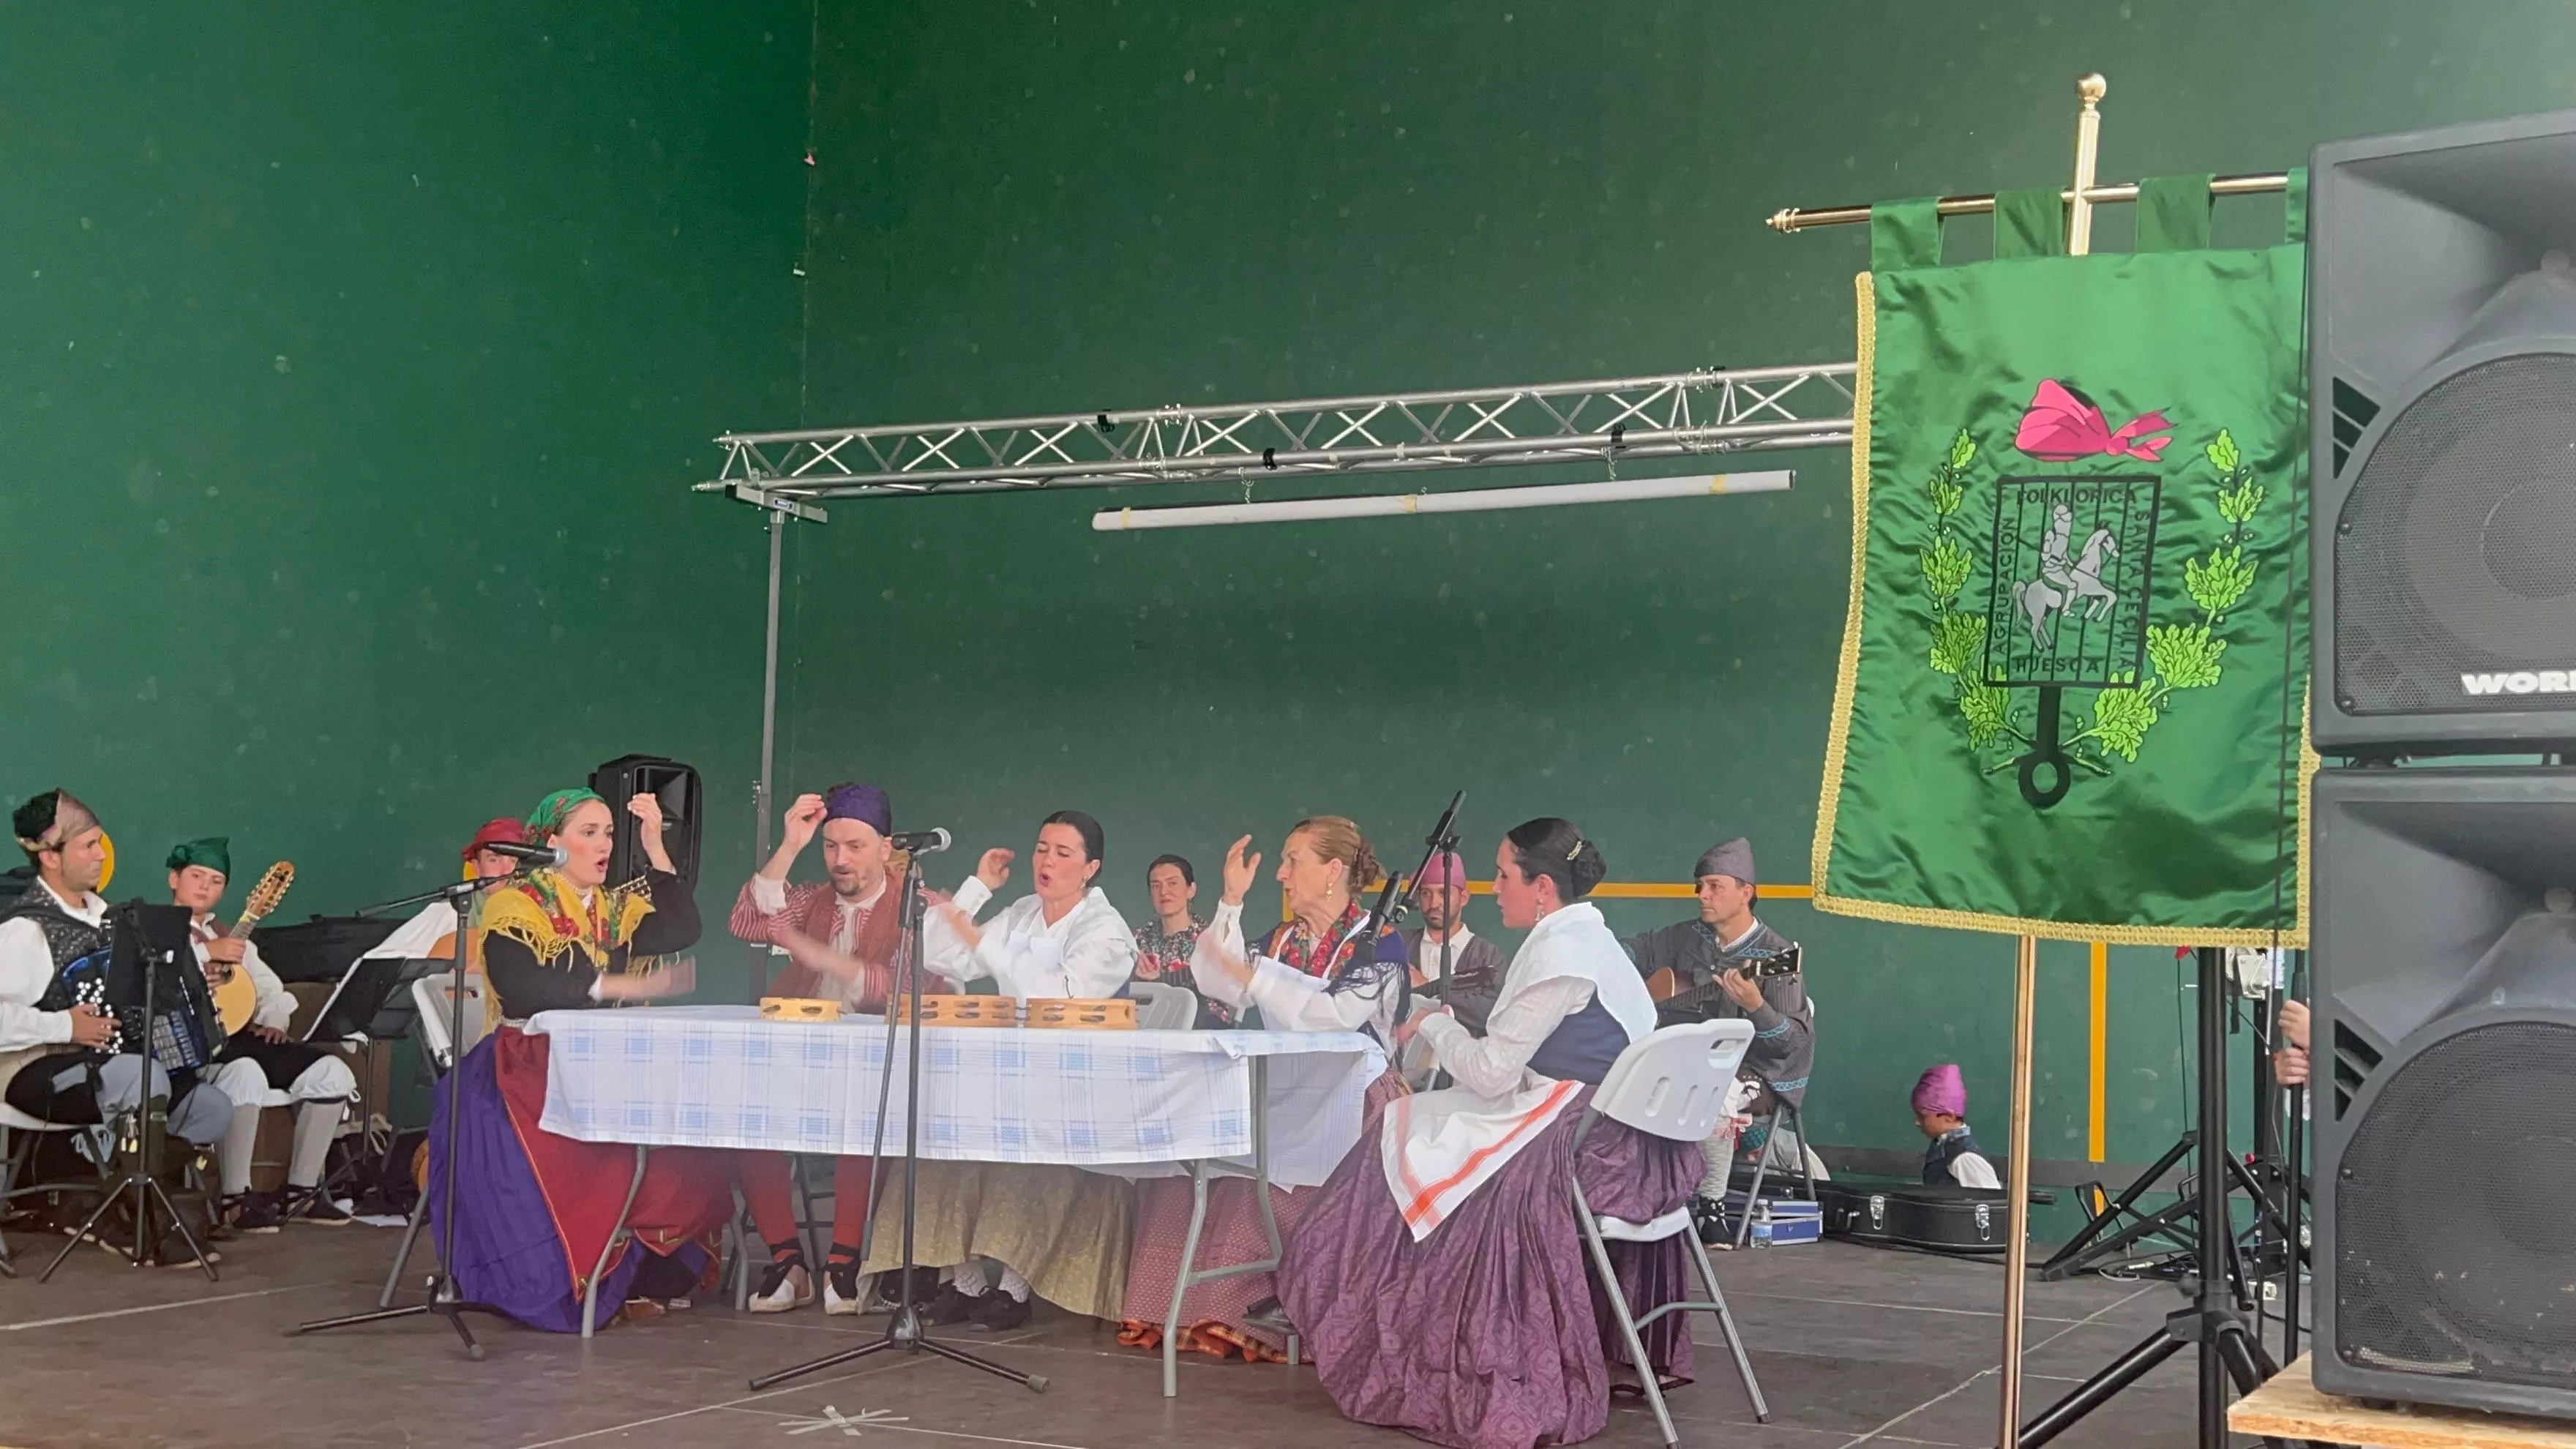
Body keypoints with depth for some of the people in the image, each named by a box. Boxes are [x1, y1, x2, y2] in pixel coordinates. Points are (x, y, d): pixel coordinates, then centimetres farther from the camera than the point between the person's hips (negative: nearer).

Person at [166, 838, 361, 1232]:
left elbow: (271, 989, 28)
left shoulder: (231, 937, 28)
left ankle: (301, 1190, -3)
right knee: (246, 1072, -39)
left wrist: (273, 1021, 7)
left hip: (239, 1036, 7)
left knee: (332, 1072, -11)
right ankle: (233, 1198, -24)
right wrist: (207, 952, -14)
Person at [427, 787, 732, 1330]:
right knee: (599, 1161, -31)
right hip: (530, 1072, -6)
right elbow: (519, 986, -17)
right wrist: (613, 986, -18)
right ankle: (579, 1287, -15)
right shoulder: (516, 904, -2)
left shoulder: (616, 908, 17)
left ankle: (646, 1279, -9)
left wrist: (655, 848, 1)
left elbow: (684, 931, 2)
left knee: (689, 1148, -19)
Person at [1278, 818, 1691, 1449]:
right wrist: (1448, 1028, 10)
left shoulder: (1558, 954, -16)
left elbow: (1489, 1073, -15)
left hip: (1582, 1145, -9)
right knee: (1414, 1124, 17)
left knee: (1409, 1152, 2)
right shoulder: (1590, 938, 13)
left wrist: (1435, 1024, 1)